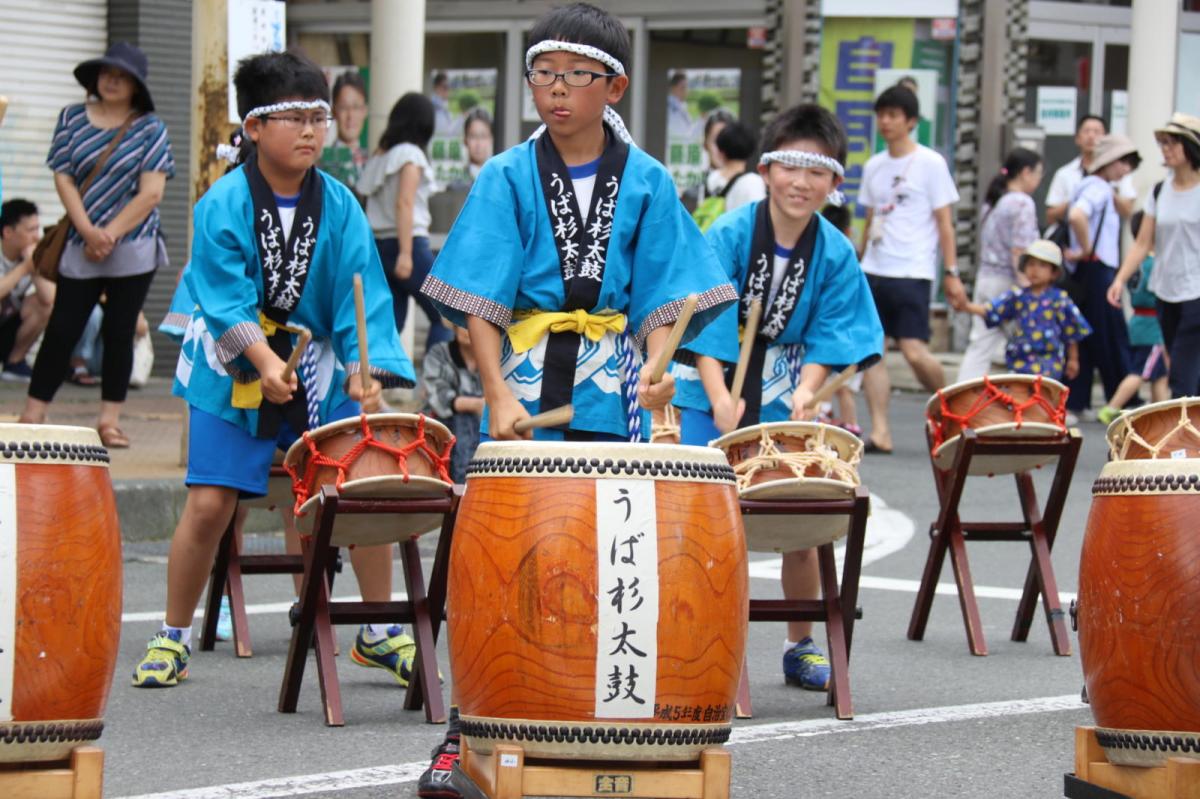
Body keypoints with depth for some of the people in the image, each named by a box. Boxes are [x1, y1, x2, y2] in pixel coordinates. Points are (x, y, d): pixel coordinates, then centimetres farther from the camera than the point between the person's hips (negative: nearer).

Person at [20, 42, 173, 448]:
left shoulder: (150, 128, 1)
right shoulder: (72, 118, 6)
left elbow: (151, 192, -6)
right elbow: (63, 179, 1)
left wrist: (111, 234, -11)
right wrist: (88, 232, -11)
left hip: (132, 248, -1)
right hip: (80, 247, 1)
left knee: (119, 333, 3)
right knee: (61, 331, -2)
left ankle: (110, 420, 7)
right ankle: (31, 417, 1)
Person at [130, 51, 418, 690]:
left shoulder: (339, 207, -4)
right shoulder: (223, 205, -11)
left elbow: (361, 294, -8)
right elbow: (224, 296, -17)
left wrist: (366, 369, -22)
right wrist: (262, 359, -30)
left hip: (318, 369, 3)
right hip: (233, 372, -3)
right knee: (209, 501, -7)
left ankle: (378, 634, 12)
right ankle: (173, 636, 12)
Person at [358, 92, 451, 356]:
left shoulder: (382, 154, 13)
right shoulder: (411, 155, -7)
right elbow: (404, 204, -15)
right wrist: (406, 253, -19)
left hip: (380, 245, 8)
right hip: (410, 243, -8)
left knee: (391, 321, 8)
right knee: (445, 316, -1)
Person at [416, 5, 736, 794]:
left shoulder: (647, 183, 5)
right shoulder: (508, 178, 1)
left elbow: (661, 298, 4)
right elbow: (481, 302, -4)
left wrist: (654, 367, -15)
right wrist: (499, 394, -16)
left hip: (610, 397, 1)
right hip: (525, 389, -1)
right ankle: (465, 734, 10)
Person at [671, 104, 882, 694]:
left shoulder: (835, 254, -4)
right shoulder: (729, 236, -11)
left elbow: (827, 337, -3)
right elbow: (707, 324, -15)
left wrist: (805, 392, -19)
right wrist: (720, 396, -26)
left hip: (785, 405, 2)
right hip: (716, 399, -2)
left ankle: (801, 646, 22)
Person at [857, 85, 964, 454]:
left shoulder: (930, 164, -3)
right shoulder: (873, 166, 13)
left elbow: (944, 222, -2)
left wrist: (952, 274, -6)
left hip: (912, 272, -5)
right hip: (873, 271, 6)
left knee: (915, 351, -13)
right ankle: (880, 433, -1)